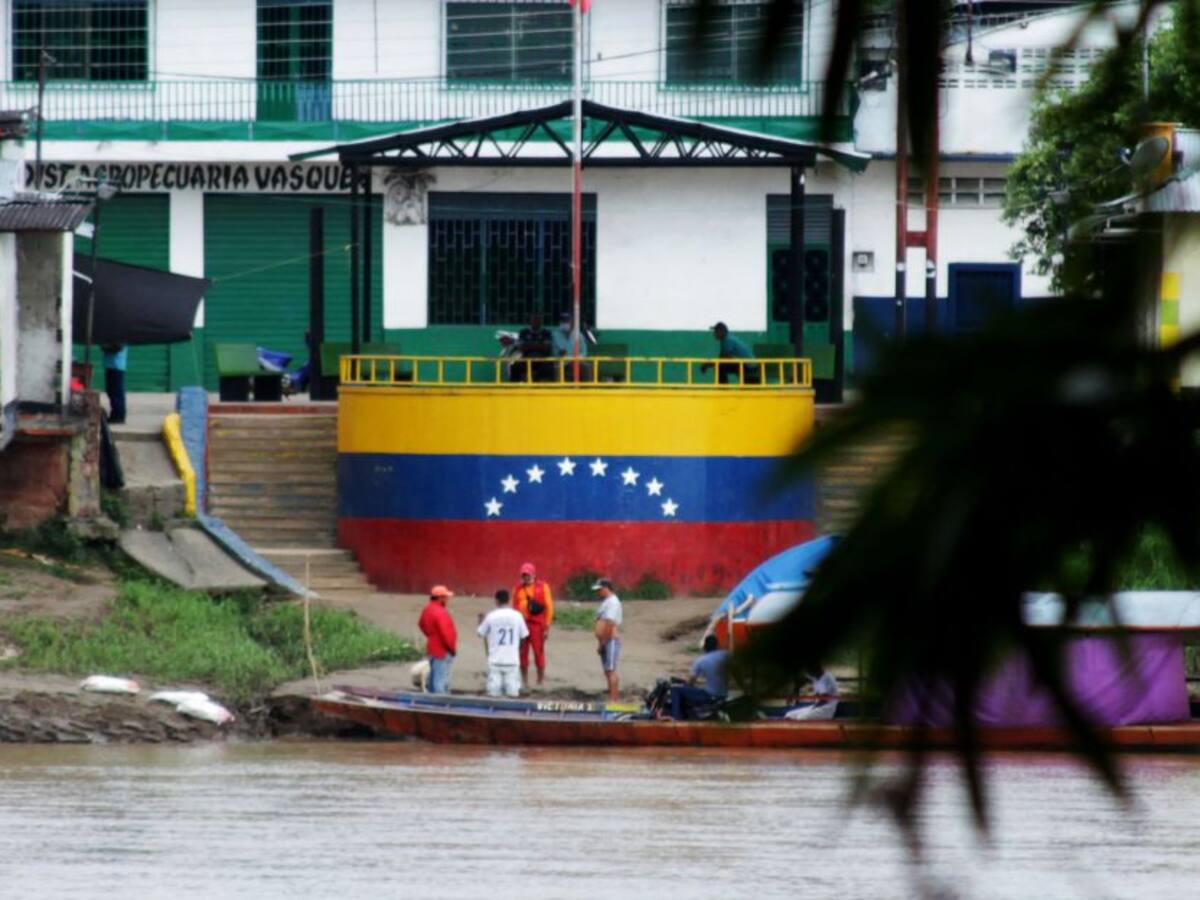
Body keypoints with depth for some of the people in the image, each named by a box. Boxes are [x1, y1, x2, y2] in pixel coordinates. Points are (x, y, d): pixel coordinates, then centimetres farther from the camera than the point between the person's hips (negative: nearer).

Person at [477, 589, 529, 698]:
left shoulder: (491, 616, -7)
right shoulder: (517, 616, -3)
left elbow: (481, 633, 5)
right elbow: (523, 636, 6)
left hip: (495, 659, -1)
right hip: (512, 659, 1)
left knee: (493, 693, 2)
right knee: (513, 692, 4)